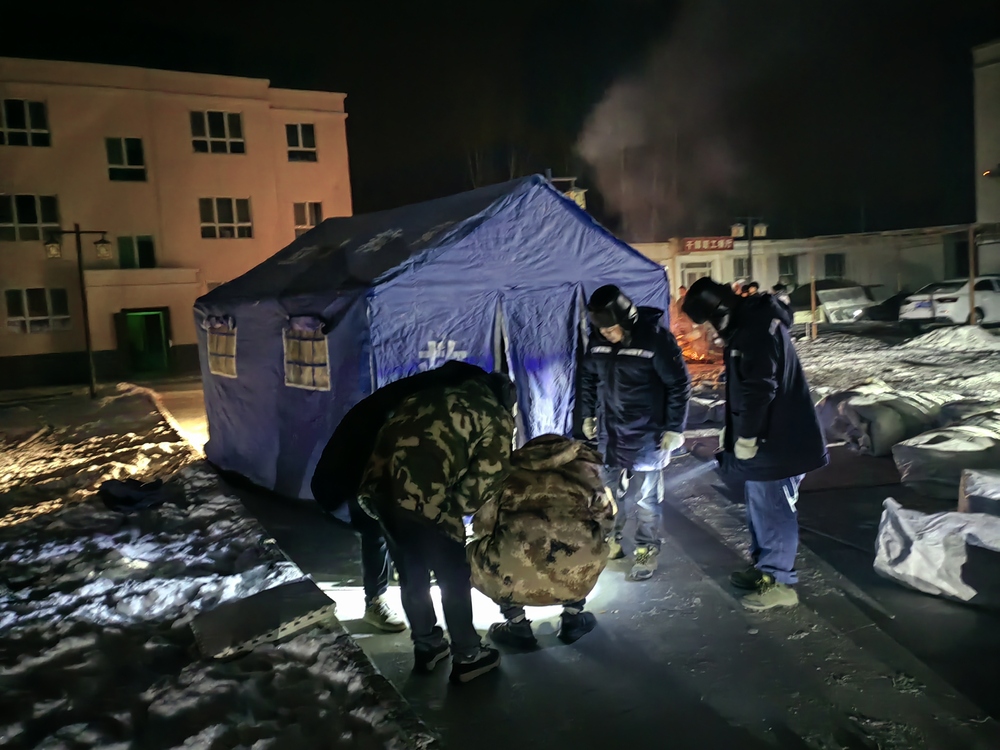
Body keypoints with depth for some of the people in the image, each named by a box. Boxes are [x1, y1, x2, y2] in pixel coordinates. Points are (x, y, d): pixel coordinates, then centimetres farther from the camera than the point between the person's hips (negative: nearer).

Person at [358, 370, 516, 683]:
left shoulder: (443, 395, 26)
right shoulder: (497, 419, 9)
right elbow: (484, 480, 1)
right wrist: (456, 509, 17)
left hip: (379, 484, 7)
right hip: (422, 495, -6)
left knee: (411, 571, 25)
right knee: (454, 578, 15)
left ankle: (426, 646, 41)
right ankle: (467, 658, 29)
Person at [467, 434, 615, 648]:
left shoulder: (510, 473, 18)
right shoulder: (584, 468, 19)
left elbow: (483, 526, 21)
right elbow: (606, 520, 25)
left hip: (514, 581, -1)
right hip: (577, 578, 2)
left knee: (477, 551, 30)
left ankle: (517, 627, 23)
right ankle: (573, 619, 28)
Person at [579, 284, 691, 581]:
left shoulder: (655, 337, -18)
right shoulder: (597, 340, -3)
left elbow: (679, 384, -12)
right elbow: (588, 378, 13)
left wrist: (674, 429, -12)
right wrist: (587, 415, 13)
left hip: (647, 434, -5)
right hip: (609, 431, 5)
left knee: (645, 496, 3)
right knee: (610, 490, 16)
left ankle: (647, 551, 20)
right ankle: (611, 540, 34)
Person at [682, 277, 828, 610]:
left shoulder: (757, 328, -20)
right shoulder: (746, 324, 13)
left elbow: (760, 388, -25)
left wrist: (746, 436, -19)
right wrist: (733, 428, 18)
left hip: (776, 440, -11)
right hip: (764, 436, 11)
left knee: (773, 509, -1)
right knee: (760, 505, 19)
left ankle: (779, 582, 10)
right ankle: (763, 567, 32)